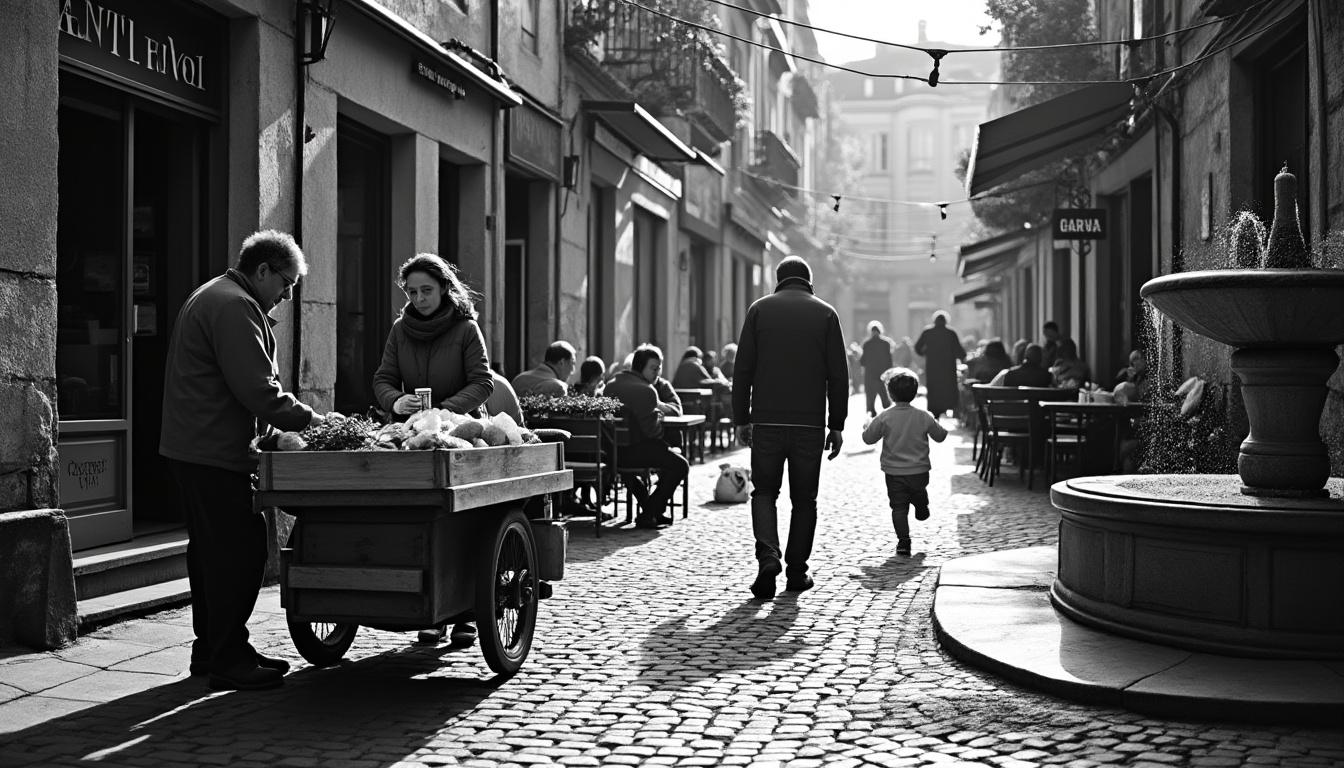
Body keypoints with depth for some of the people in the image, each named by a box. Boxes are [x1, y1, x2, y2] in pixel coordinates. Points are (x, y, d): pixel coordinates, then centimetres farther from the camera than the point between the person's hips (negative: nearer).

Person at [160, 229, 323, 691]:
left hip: (191, 446, 11)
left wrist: (278, 422, 18)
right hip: (214, 451, -11)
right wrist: (308, 418, -12)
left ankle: (211, 650, 23)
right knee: (238, 552, -8)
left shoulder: (214, 298, 22)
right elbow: (256, 389, -21)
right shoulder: (235, 306, -14)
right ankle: (227, 661, -4)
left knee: (213, 550, 15)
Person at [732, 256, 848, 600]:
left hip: (766, 420, 0)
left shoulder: (759, 309, 4)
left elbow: (743, 369, 1)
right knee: (804, 498, 10)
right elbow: (838, 374, 2)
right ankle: (797, 571, 13)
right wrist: (836, 426, 6)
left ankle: (768, 557, -12)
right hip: (810, 423, 0)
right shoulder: (825, 313, 5)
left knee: (764, 492, 9)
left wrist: (741, 418, 6)